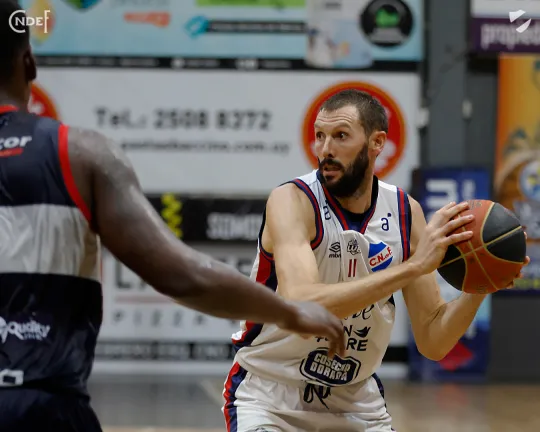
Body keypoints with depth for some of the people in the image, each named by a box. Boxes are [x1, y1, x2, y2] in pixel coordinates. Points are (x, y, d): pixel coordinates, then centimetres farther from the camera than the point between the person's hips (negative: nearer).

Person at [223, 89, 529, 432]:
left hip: (355, 402, 5)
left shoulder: (406, 213, -5)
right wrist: (412, 266, -37)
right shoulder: (292, 201, -18)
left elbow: (432, 343, -2)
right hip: (269, 397, -4)